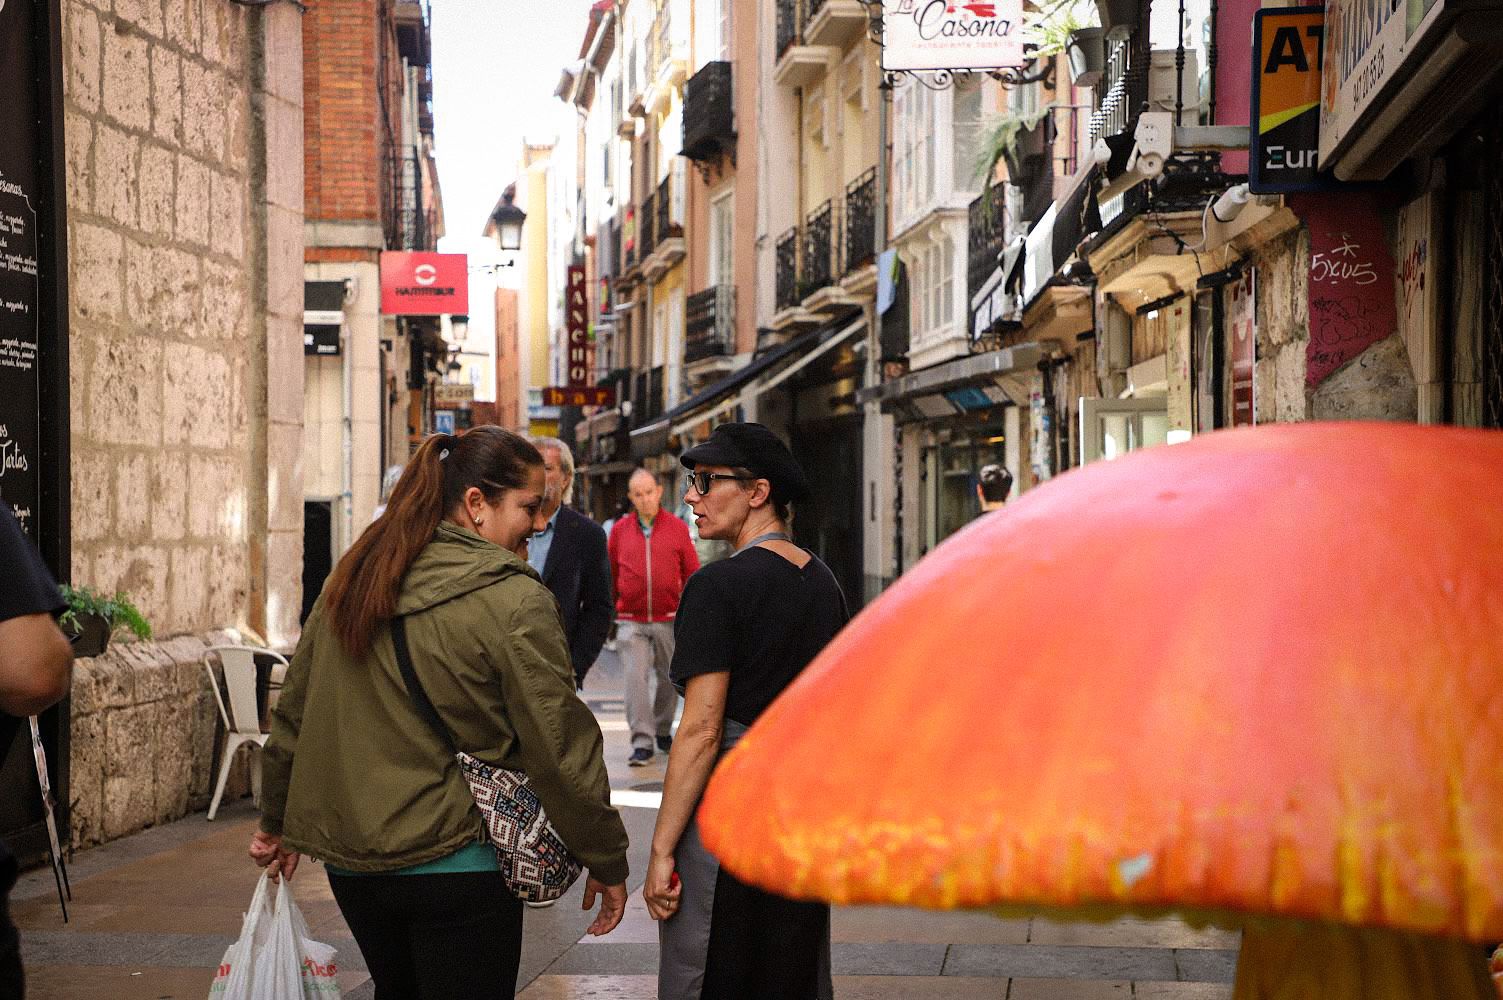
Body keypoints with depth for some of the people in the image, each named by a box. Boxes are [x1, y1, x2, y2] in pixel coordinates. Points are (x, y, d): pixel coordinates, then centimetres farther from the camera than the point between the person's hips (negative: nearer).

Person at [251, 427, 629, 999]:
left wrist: (277, 821, 23)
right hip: (455, 864, -6)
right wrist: (607, 861, -4)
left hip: (348, 860, 7)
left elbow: (293, 715, 11)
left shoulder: (351, 581, 3)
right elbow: (561, 748, -15)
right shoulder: (515, 601, -16)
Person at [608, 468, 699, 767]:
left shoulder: (677, 528, 1)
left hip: (669, 619, 1)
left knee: (668, 678, 12)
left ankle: (663, 730, 33)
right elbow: (610, 574, 10)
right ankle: (642, 742, -8)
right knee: (636, 678, -11)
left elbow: (692, 574, 3)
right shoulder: (620, 530, 4)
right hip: (631, 620, 0)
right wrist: (608, 611, 10)